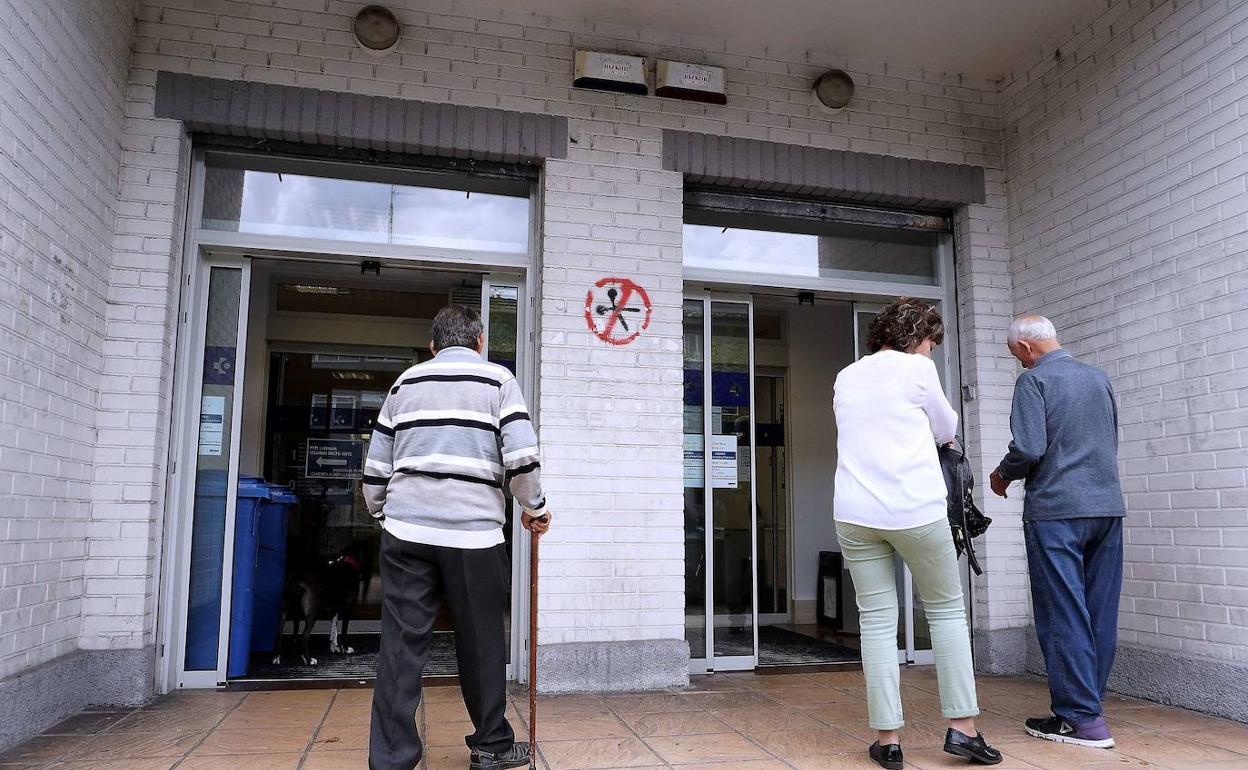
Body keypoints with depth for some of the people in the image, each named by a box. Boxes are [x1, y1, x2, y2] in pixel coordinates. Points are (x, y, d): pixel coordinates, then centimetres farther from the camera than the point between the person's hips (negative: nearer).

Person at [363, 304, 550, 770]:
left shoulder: (406, 382, 16)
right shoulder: (497, 379, 6)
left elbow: (375, 468, 16)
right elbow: (522, 456, -6)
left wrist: (382, 514, 30)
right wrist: (534, 508, 8)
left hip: (406, 530, 3)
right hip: (473, 531, -3)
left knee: (402, 645, 4)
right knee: (481, 644, 9)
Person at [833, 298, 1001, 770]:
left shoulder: (845, 378, 15)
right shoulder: (916, 368, 1)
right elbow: (947, 429, 13)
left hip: (855, 513, 4)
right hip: (915, 509, -3)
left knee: (877, 621, 5)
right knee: (946, 610, 12)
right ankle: (962, 727, 12)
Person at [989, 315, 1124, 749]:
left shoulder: (1034, 380, -7)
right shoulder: (1098, 378, 14)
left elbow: (1028, 449, -15)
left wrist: (1002, 476, 3)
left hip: (1056, 510, -7)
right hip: (1107, 506, 7)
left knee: (1064, 615, -2)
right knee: (1100, 612, 10)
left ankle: (1082, 718, 1)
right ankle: (1088, 701, 18)